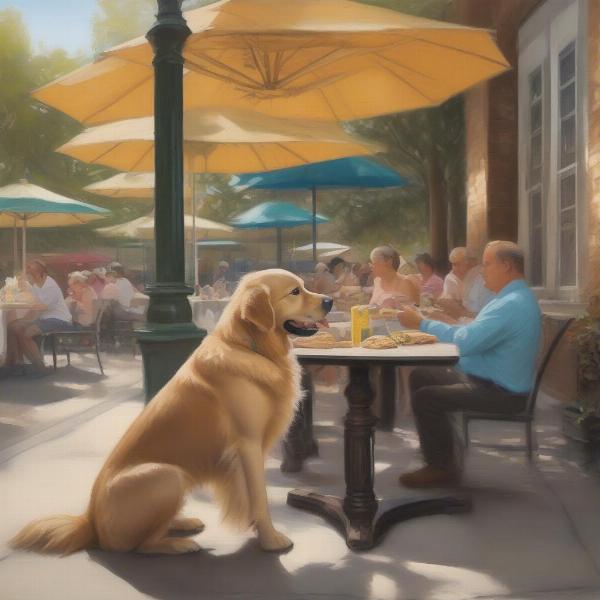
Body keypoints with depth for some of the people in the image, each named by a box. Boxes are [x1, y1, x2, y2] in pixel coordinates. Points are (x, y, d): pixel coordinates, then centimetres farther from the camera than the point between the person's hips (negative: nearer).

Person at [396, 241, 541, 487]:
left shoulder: (512, 305, -25)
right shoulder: (515, 297, 11)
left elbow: (465, 341, -31)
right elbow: (473, 333, 15)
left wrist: (422, 323, -21)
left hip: (501, 393, -11)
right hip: (490, 380, 11)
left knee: (424, 398, -18)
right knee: (420, 377, 10)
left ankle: (441, 467, 3)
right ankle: (441, 452, 17)